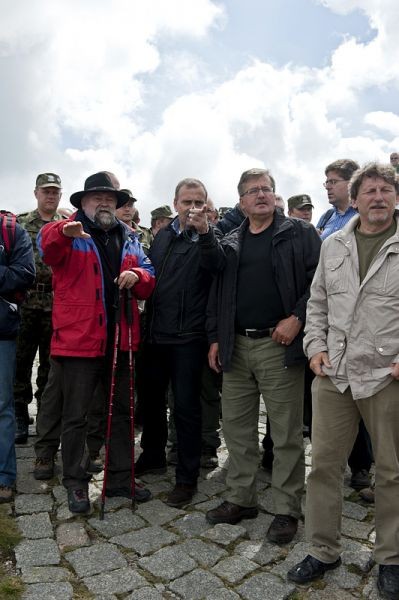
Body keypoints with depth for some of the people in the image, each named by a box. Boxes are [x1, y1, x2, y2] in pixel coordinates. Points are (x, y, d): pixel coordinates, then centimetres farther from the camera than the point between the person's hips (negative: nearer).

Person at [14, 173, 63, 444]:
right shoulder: (20, 223, 10)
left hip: (57, 303, 0)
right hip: (24, 300, 1)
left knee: (51, 363, 7)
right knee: (20, 361, 4)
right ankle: (20, 419, 17)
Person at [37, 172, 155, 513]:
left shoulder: (129, 238, 14)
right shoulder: (69, 234, 0)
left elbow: (148, 282, 13)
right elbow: (48, 246, -23)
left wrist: (137, 276, -10)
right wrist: (64, 231, -45)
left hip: (120, 340, 5)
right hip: (79, 339, -5)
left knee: (122, 411, 15)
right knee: (76, 416, 4)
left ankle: (121, 478, 31)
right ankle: (76, 484, 22)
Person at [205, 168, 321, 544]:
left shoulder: (299, 234, 2)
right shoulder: (229, 244, 15)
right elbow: (217, 294, 15)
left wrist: (297, 318, -15)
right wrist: (215, 338, 9)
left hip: (279, 346, -4)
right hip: (235, 347, 5)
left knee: (286, 433, 3)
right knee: (236, 427, 12)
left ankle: (287, 510, 19)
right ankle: (241, 499, 28)